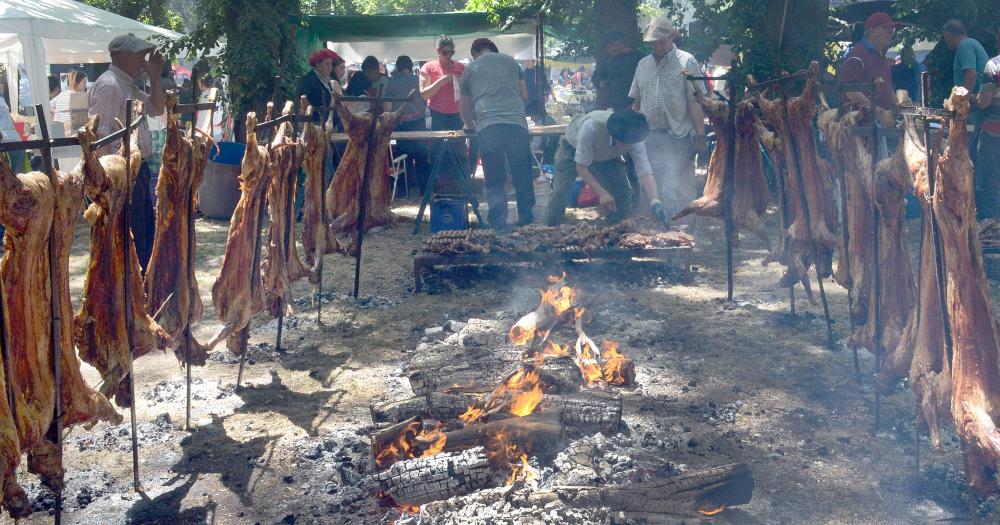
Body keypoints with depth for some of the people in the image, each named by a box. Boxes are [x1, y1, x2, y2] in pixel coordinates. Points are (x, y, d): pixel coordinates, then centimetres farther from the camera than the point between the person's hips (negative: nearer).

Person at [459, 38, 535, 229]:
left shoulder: (470, 70, 19)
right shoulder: (510, 61, 22)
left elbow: (465, 111, 27)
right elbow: (524, 95, 26)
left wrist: (471, 125, 46)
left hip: (488, 127, -1)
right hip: (517, 123, 1)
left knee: (495, 182, 5)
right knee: (523, 178, 10)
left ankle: (499, 227, 1)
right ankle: (526, 222, 17)